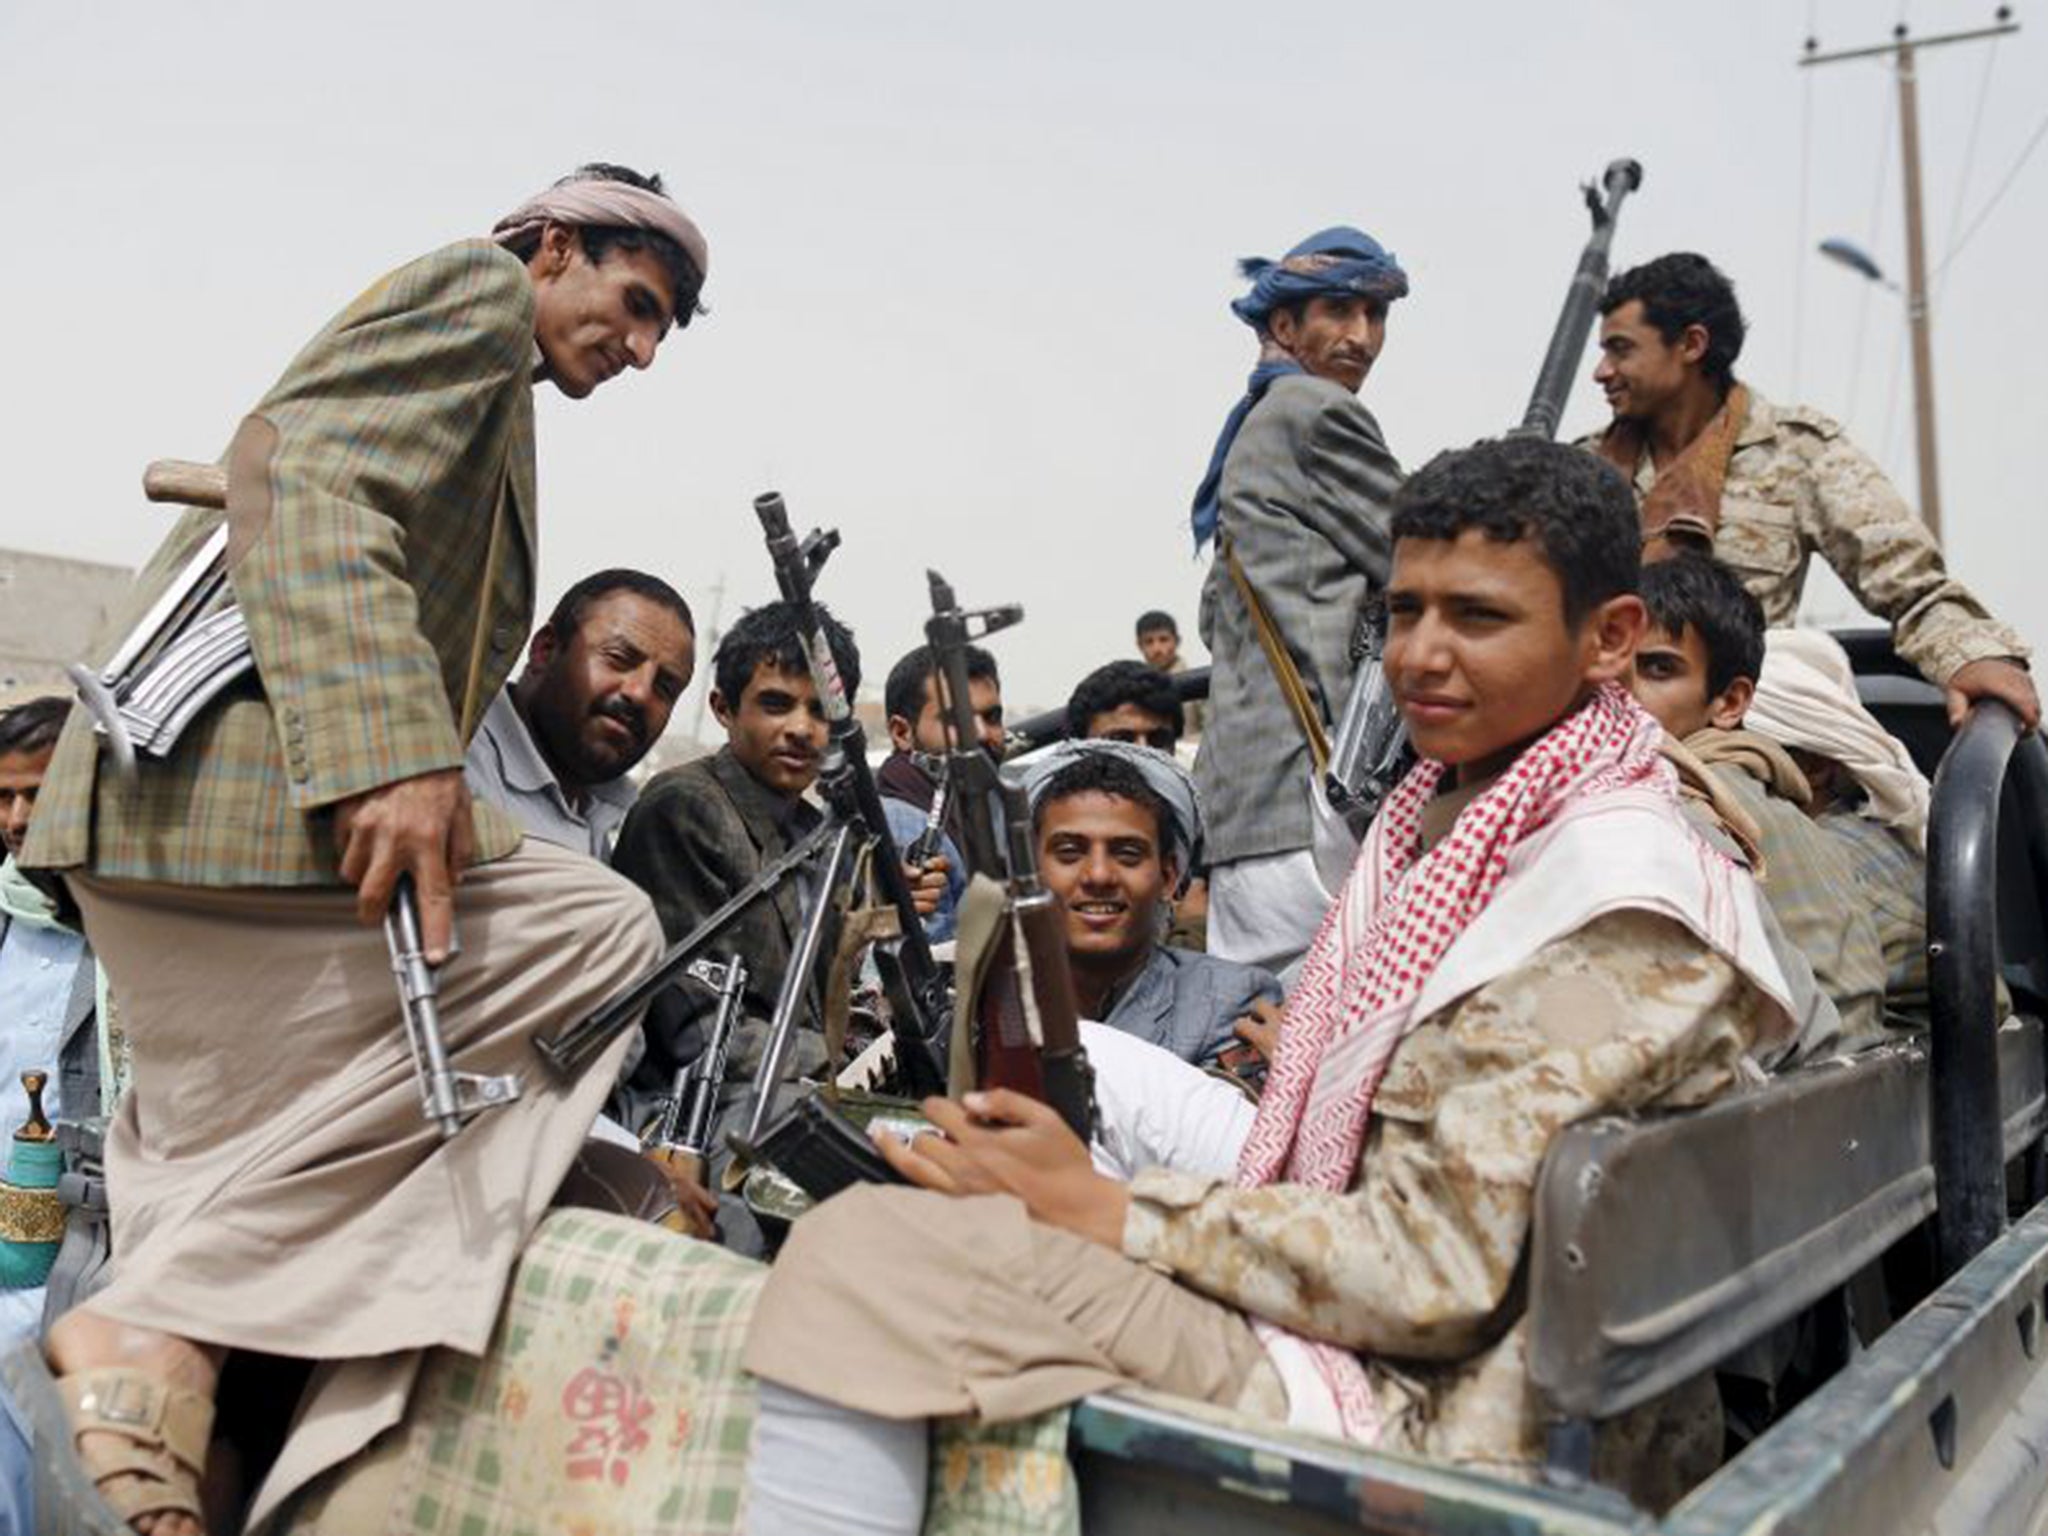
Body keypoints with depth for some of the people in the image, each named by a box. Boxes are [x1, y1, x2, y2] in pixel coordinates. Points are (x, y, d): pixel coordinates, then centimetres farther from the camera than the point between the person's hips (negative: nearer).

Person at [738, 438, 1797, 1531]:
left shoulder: (1618, 913, -16)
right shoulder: (1446, 811, 11)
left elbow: (1436, 1273, -20)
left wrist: (1098, 1207, -16)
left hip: (1437, 1420, -9)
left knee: (877, 1252, -20)